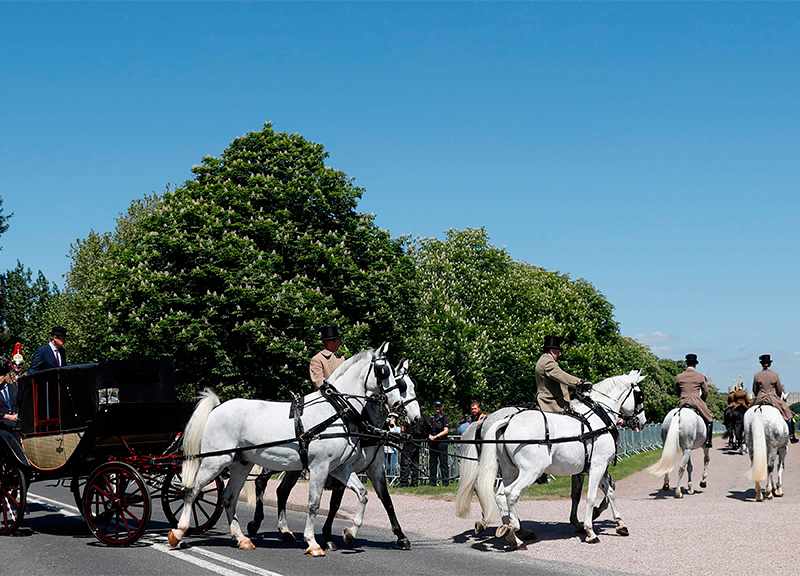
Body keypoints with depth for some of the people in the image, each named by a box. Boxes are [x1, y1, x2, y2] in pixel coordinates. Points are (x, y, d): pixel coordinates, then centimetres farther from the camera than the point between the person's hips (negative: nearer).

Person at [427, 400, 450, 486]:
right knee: (432, 462, 6)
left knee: (443, 462, -7)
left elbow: (446, 431, -7)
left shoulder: (444, 417, 1)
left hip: (442, 441, -6)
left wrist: (436, 436, -15)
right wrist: (430, 436, -3)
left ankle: (445, 481, -7)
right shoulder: (432, 418, 17)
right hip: (433, 443, 6)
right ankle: (432, 481, 10)